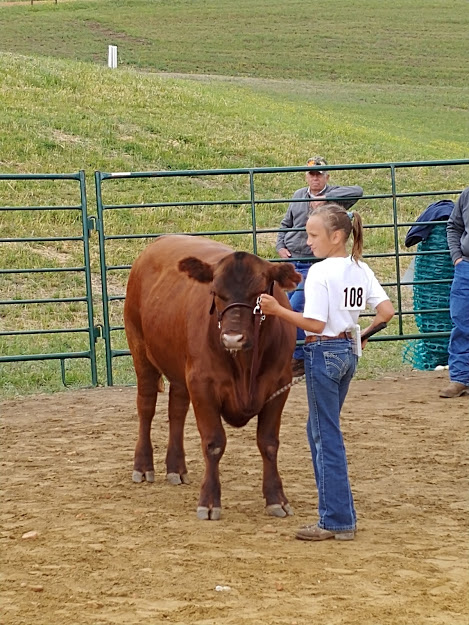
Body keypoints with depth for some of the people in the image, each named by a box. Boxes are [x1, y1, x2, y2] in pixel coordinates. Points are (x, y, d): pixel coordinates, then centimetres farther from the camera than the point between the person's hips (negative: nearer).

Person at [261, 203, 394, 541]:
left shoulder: (320, 272, -17)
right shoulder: (361, 270, 5)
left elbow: (315, 324, -21)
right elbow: (387, 310, 2)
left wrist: (278, 309, -18)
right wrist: (364, 334, 17)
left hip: (323, 353, -8)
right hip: (349, 351, 8)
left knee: (327, 436, -2)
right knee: (321, 430, 20)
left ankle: (337, 522, 0)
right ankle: (337, 511, 22)